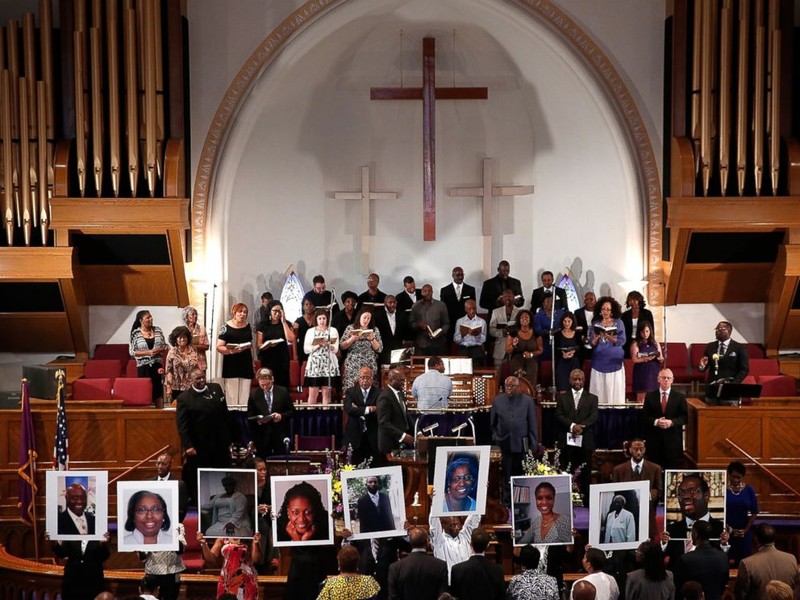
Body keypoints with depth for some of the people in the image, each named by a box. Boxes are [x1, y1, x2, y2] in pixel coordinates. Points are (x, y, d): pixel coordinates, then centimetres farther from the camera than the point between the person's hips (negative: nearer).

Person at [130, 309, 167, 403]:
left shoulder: (158, 330, 5)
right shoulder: (135, 333, -5)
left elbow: (165, 346, 10)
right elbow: (132, 351, -6)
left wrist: (159, 350, -11)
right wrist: (148, 352, -15)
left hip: (157, 364, 3)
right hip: (143, 366, -3)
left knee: (158, 388, 3)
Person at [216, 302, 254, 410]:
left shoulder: (247, 326, 12)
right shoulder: (226, 327, -3)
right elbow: (219, 347, -9)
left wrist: (252, 360, 18)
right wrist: (232, 351, -24)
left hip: (246, 364, 4)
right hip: (231, 364, -4)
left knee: (245, 396, 2)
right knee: (231, 395, -7)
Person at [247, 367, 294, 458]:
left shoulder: (283, 392, 2)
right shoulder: (254, 394, 4)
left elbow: (291, 411, 4)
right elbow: (250, 414, 7)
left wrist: (281, 416, -14)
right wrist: (258, 420, -13)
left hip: (280, 434, -1)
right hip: (261, 434, 1)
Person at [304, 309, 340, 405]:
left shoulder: (333, 331, 9)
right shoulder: (310, 331, 11)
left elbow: (335, 349, 0)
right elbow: (306, 349, 1)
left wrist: (327, 344, -18)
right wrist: (318, 345, -10)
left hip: (329, 365, 0)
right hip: (314, 365, 0)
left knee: (326, 392, 0)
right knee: (313, 393, -4)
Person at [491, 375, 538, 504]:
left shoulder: (527, 401, 2)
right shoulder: (498, 400, 6)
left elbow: (533, 425, 2)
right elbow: (493, 423, 13)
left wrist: (534, 445, -1)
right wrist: (496, 438, 3)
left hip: (522, 445, -1)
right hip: (505, 444, 1)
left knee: (521, 474, 3)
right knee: (507, 474, 6)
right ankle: (508, 502, 13)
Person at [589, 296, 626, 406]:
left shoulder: (618, 323, 3)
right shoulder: (595, 323, 7)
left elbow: (622, 341, -4)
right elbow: (592, 344, 4)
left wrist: (609, 337, -20)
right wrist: (596, 339, -18)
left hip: (614, 360, -1)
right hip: (599, 361, 1)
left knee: (614, 388, -4)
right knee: (599, 388, -1)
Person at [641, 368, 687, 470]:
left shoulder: (680, 397, 6)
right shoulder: (650, 396, 7)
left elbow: (684, 417, 2)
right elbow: (644, 417, 4)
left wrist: (671, 422, -15)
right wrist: (656, 422, -14)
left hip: (673, 439, 0)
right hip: (654, 438, 0)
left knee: (672, 468, 0)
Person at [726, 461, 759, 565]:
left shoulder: (749, 490, -1)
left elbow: (754, 512, 3)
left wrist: (746, 529, -4)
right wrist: (727, 527, -11)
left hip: (744, 533, 2)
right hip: (727, 532, -2)